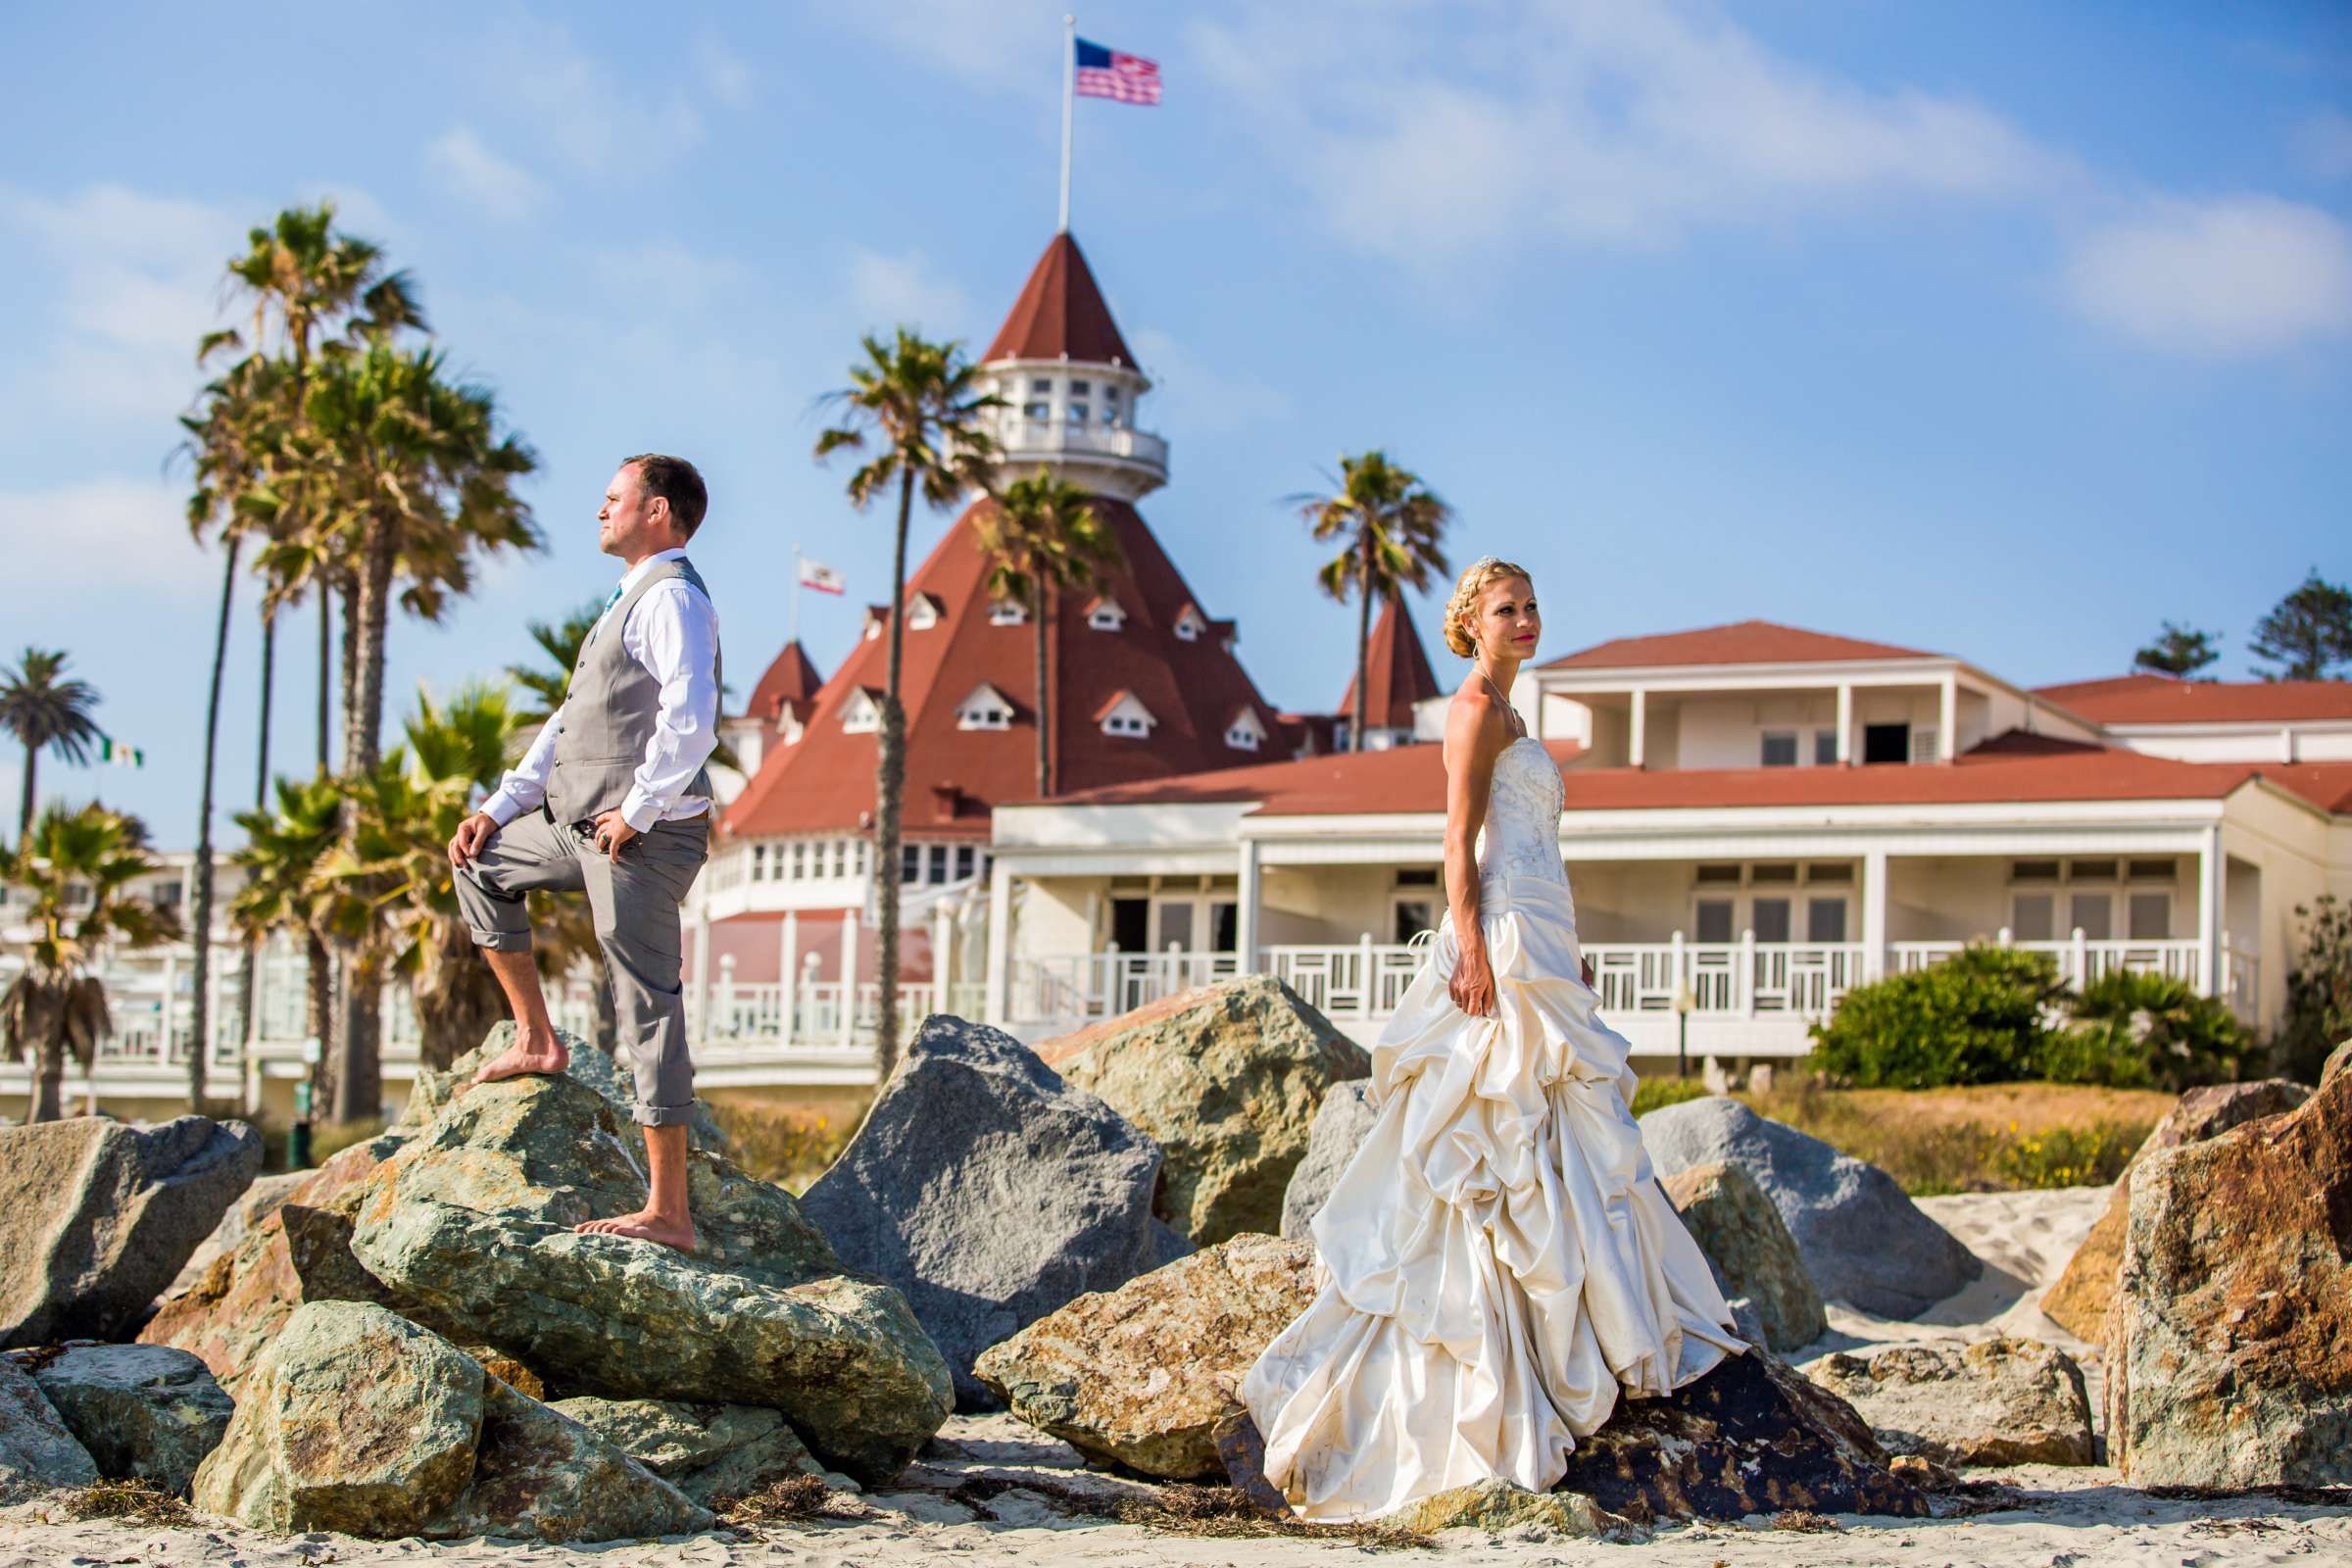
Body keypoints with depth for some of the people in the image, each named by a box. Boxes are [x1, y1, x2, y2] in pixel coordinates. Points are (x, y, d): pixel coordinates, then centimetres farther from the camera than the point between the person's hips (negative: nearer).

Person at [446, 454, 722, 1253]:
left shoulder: (671, 598, -12)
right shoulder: (632, 601, 21)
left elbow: (690, 720, -27)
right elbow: (573, 719, 24)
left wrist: (636, 809, -21)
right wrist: (501, 806, 17)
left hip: (644, 837, -10)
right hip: (585, 824, 10)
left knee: (648, 1007, -10)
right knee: (481, 864, 25)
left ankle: (668, 1212, -10)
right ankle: (536, 1038, 24)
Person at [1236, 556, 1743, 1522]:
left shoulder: (1502, 717, 22)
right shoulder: (1477, 707, -7)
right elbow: (1460, 841, -15)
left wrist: (1565, 954, 26)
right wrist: (1473, 950, -24)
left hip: (1535, 947, 11)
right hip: (1501, 940, -11)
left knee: (1565, 1140, 12)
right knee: (1509, 1140, -8)